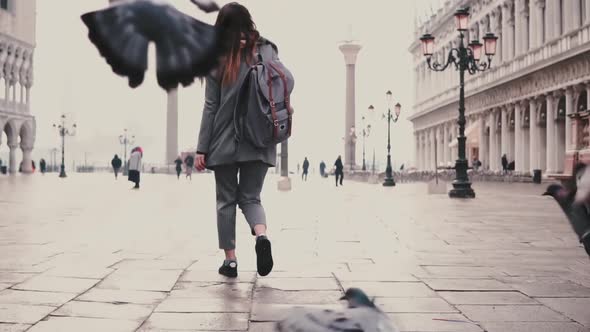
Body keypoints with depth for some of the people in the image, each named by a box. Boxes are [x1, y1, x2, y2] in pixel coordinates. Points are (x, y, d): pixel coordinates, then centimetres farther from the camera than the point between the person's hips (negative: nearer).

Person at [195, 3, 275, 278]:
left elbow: (210, 107, -2)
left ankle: (230, 260, 11)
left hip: (225, 143, -1)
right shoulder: (267, 51, 2)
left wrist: (202, 148, 1)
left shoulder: (217, 59, -2)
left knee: (226, 201, 10)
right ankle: (261, 235, -17)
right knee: (251, 197, 11)